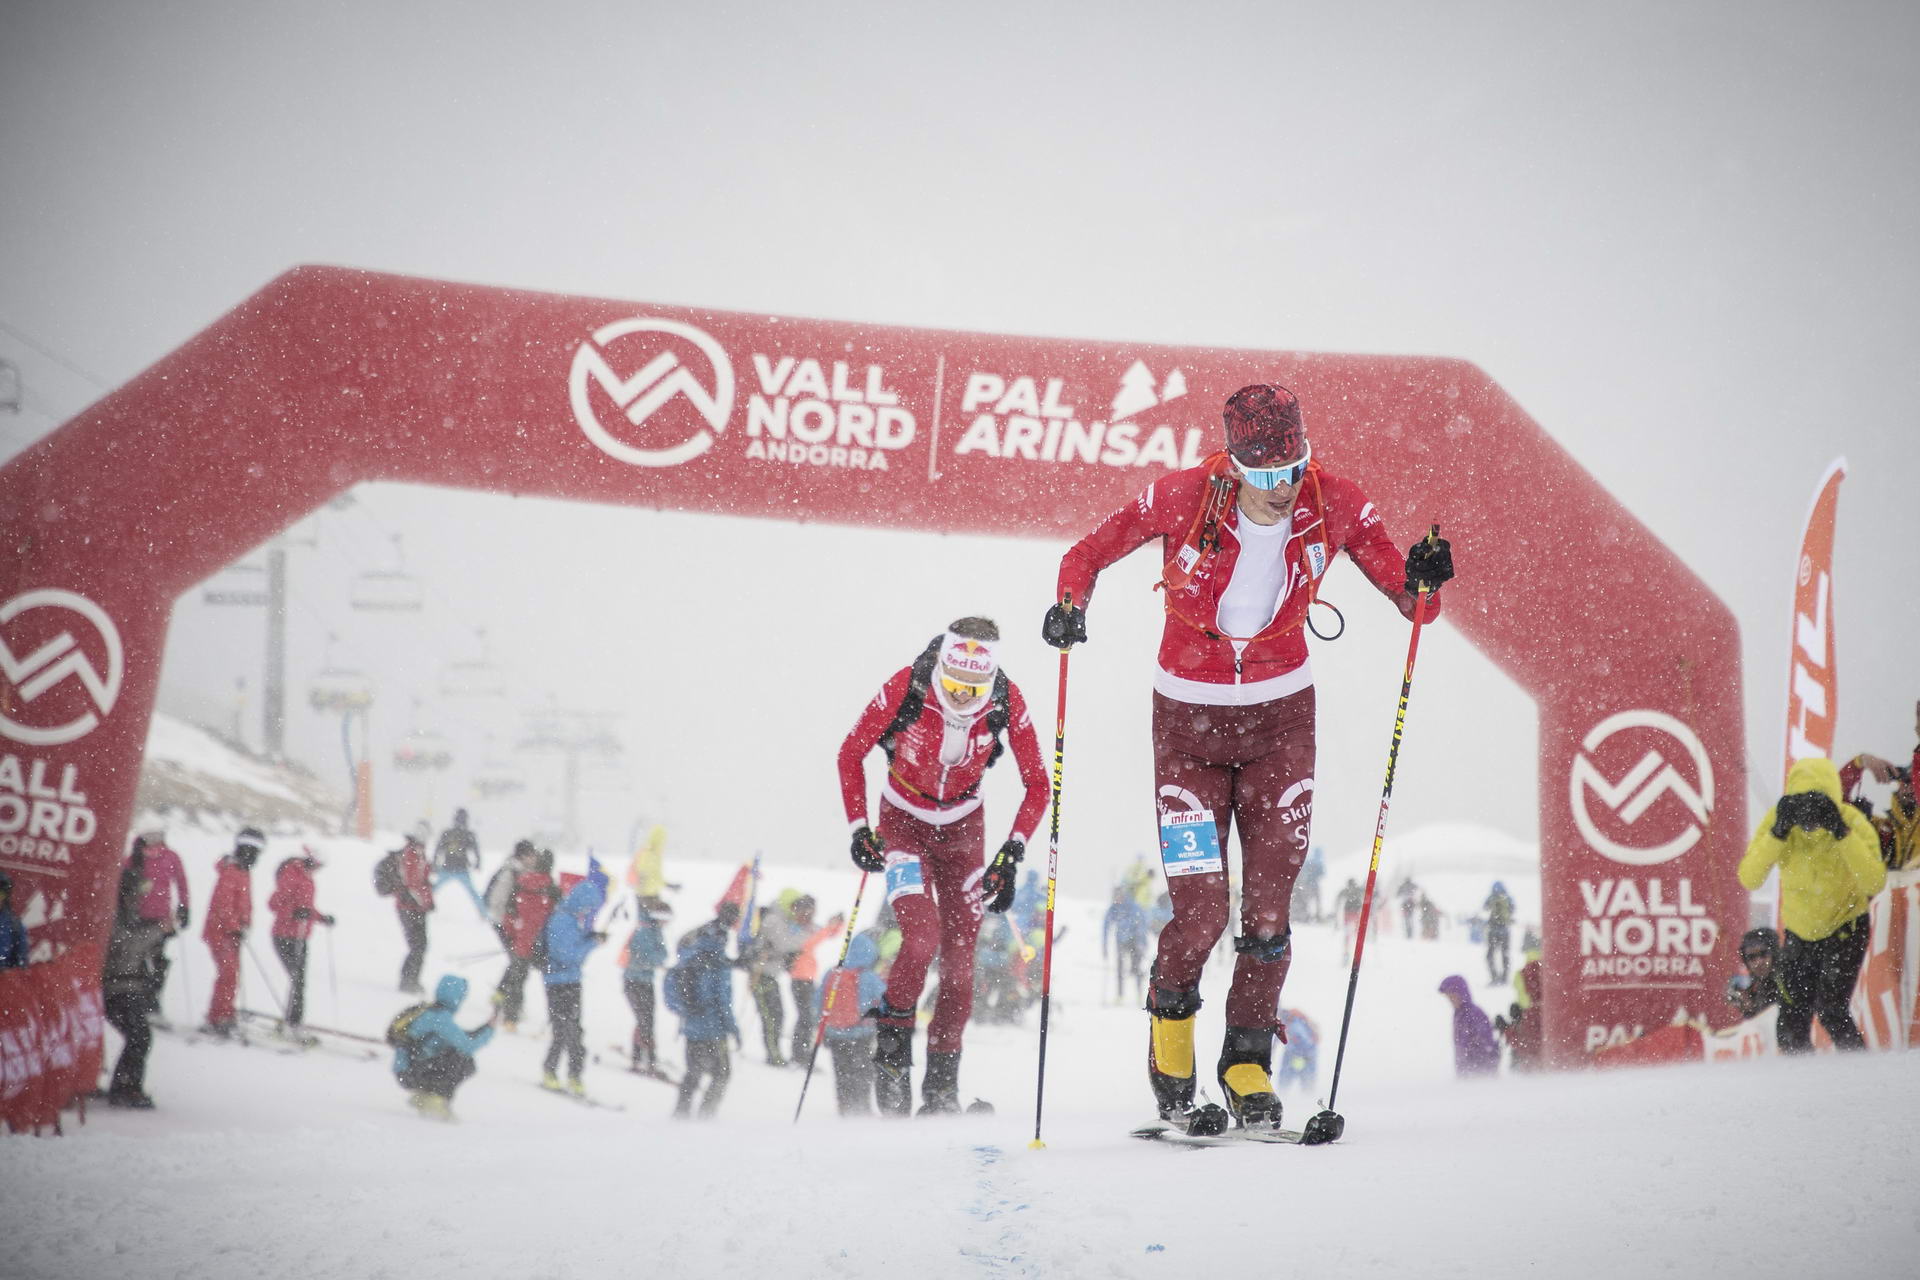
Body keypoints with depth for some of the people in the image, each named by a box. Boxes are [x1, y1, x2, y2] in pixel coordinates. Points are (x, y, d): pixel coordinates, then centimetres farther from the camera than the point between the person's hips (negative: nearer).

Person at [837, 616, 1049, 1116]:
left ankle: (941, 1086, 11)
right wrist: (859, 828, -16)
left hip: (963, 828, 2)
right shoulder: (906, 687, -26)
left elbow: (1037, 784, -10)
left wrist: (1011, 852, -20)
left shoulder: (1007, 701, -21)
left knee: (960, 958, -3)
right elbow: (851, 754, -11)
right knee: (922, 938, -22)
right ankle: (891, 1051, 0)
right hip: (903, 821, -2)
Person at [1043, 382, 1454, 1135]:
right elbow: (1091, 552, -3)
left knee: (1269, 909, -2)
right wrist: (1071, 602, -23)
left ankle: (1248, 1069, 15)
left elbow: (1408, 598, -5)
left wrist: (1422, 584, -28)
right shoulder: (1185, 500, -18)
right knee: (1200, 910, -7)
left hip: (1280, 719, 2)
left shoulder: (1335, 506, -12)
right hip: (1189, 720, -2)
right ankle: (1170, 1020, 24)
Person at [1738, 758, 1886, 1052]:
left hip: (1845, 927, -3)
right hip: (1799, 931, 3)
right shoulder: (1778, 820, -17)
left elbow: (1875, 883, -35)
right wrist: (1777, 834, -36)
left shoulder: (1854, 823, -23)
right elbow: (1749, 879, -26)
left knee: (1830, 1011, -20)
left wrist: (1843, 835, -40)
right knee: (1791, 1030, 5)